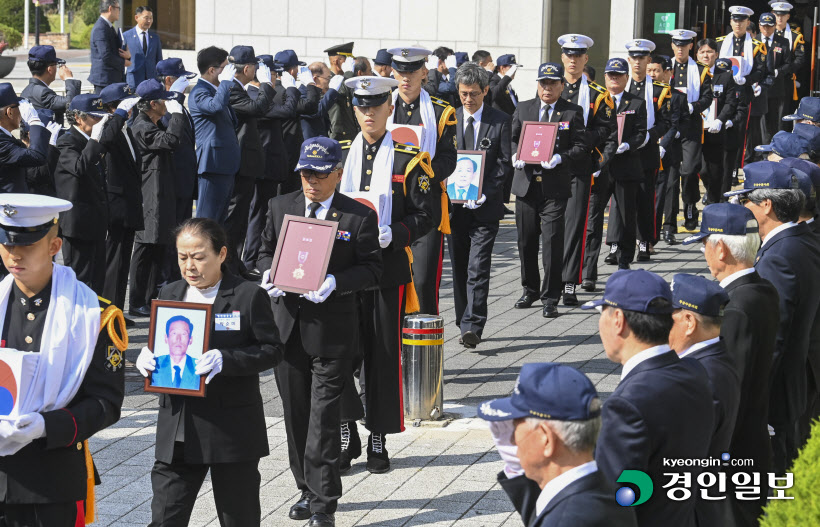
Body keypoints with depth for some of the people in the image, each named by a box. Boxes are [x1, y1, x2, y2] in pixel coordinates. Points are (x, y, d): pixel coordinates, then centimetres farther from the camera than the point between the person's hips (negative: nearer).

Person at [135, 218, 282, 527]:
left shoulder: (249, 296, -5)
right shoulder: (169, 295, 10)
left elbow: (272, 350, -8)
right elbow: (157, 347, 16)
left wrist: (225, 361, -23)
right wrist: (146, 359, -8)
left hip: (232, 430, -4)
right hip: (177, 432, 4)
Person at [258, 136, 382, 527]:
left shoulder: (359, 217, -4)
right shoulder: (280, 207, 9)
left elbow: (372, 268, -5)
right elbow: (265, 251, 17)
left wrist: (335, 283, -21)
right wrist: (268, 274, -5)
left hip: (332, 329, -5)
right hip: (287, 324, 5)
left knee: (324, 416, -6)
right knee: (295, 413, 12)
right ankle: (308, 490, 27)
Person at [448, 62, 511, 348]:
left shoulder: (500, 121, 0)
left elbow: (505, 163, -1)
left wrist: (484, 194, -12)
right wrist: (452, 191, -7)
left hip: (485, 206, -3)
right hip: (454, 204, 3)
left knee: (478, 268, -11)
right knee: (459, 268, 9)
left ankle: (473, 326, -13)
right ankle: (464, 323, 19)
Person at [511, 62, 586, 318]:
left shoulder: (573, 112, 3)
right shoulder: (523, 109, 12)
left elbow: (581, 146, -1)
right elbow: (511, 138, 14)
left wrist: (560, 158, -18)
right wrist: (515, 156, -7)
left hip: (555, 185, -3)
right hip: (526, 182, 3)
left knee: (552, 241, -7)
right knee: (526, 240, 10)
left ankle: (550, 297, -1)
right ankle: (530, 289, 27)